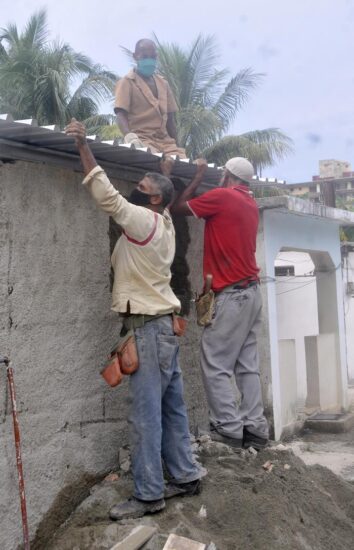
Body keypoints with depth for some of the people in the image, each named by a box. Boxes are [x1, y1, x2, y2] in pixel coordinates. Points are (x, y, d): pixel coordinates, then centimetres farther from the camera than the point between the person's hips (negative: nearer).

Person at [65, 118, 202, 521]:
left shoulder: (145, 221, -13)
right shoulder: (161, 223, 12)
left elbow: (107, 196, -21)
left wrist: (83, 147, -17)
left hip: (150, 328, -10)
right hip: (160, 325, 10)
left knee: (145, 413, -6)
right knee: (171, 408, 14)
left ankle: (148, 495, 0)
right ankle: (185, 476, 22)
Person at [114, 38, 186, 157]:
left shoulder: (163, 84, 19)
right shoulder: (127, 82, 2)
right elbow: (121, 114, -11)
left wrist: (175, 146, 15)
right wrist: (129, 136, -31)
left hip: (165, 140, 6)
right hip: (141, 140, -6)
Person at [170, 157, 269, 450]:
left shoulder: (223, 196, -9)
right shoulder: (250, 204, 15)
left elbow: (178, 207, 0)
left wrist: (199, 177, 11)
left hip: (233, 295, -8)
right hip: (251, 292, 9)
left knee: (216, 366, -5)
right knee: (247, 365, 8)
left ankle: (229, 429, -5)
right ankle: (255, 428, 7)